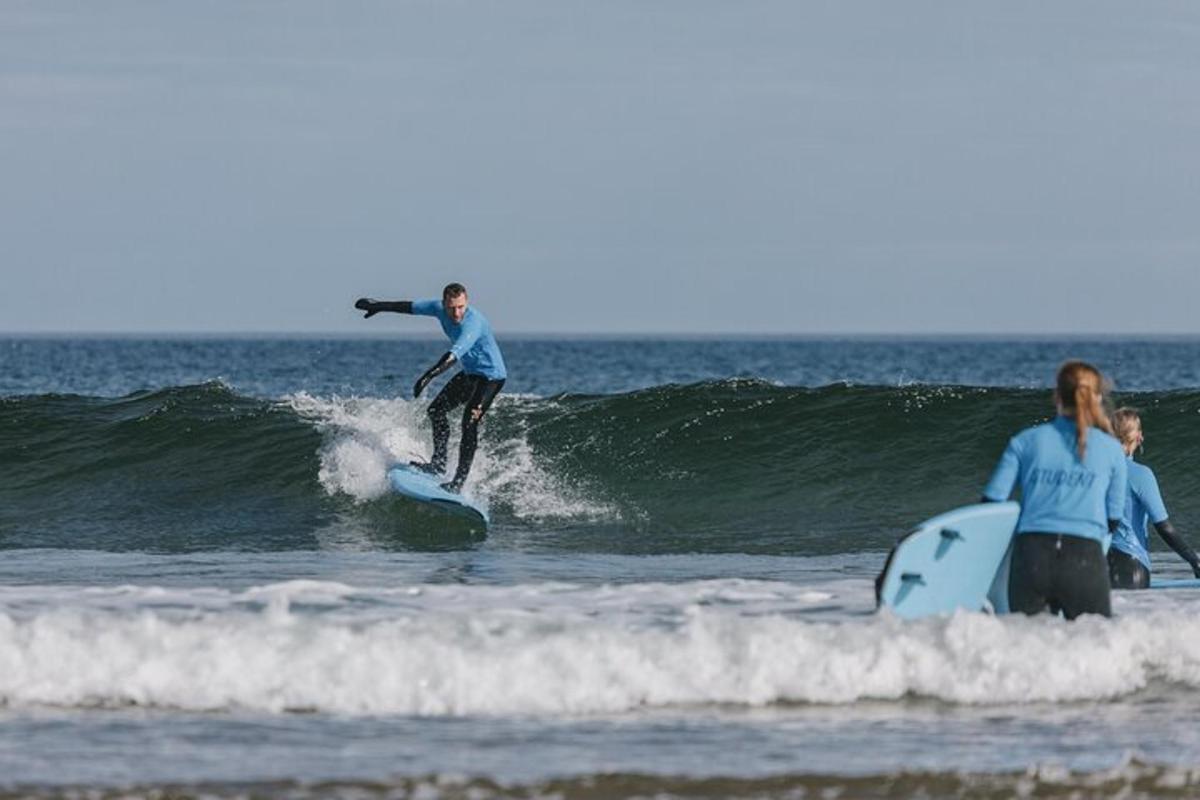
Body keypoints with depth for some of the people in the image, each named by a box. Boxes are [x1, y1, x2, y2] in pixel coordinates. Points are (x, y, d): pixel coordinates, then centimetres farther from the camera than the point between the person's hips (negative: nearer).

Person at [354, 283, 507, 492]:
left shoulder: (473, 322, -34)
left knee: (470, 422, -19)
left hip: (491, 375, -9)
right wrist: (379, 306, 17)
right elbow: (411, 307, 7)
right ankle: (439, 463, 22)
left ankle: (459, 482, -18)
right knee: (436, 410, 13)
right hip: (469, 373, 9)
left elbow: (455, 354, -48)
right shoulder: (440, 309, -10)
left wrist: (429, 376, -59)